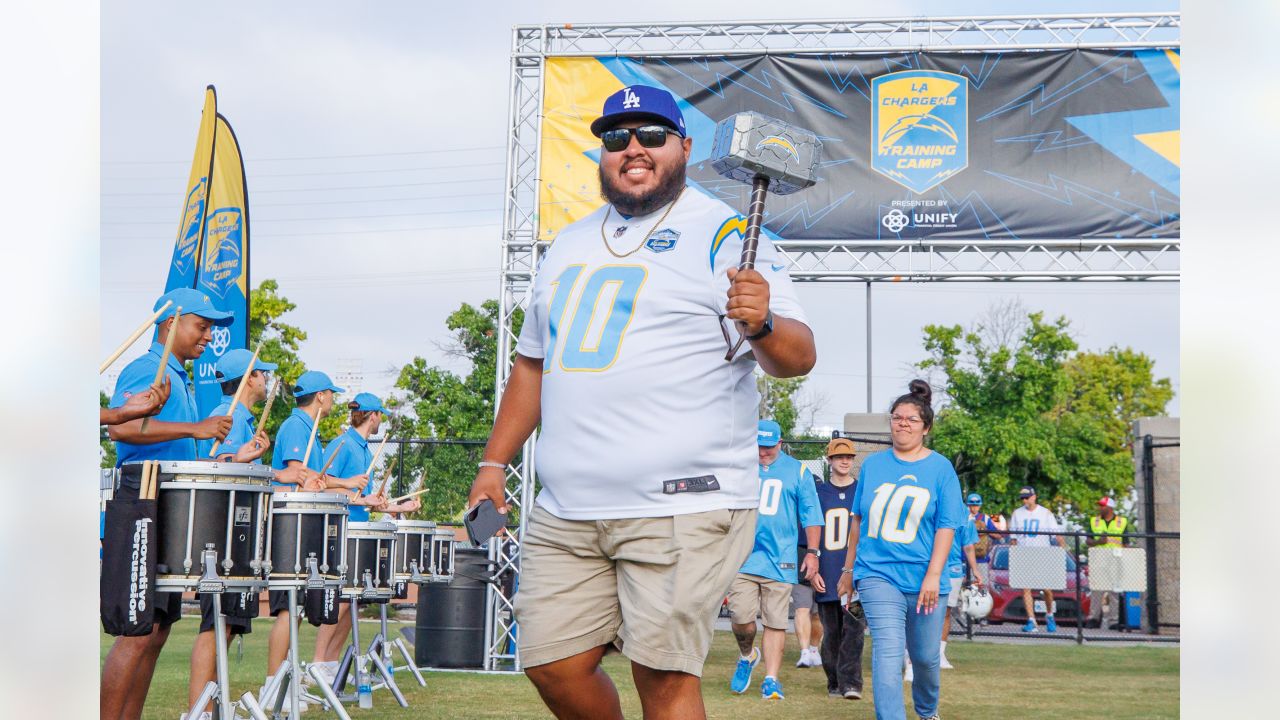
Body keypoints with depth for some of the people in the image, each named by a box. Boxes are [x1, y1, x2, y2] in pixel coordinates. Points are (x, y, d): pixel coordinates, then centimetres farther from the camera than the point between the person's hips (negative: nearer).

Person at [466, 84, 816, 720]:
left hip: (682, 504, -6)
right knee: (553, 665, 5)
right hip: (563, 511, 6)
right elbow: (534, 362, 27)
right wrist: (494, 462, 20)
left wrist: (762, 325, -31)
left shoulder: (723, 234, -2)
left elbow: (798, 358, -9)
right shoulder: (568, 245, 19)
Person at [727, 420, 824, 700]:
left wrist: (812, 552, 1)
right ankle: (747, 656, 22)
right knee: (741, 618, -7)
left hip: (780, 559, 0)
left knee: (775, 622, -1)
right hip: (742, 558, 0)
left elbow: (810, 514, 9)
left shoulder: (797, 471, 8)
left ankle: (771, 679, 6)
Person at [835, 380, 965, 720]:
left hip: (923, 578, 0)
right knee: (887, 650, -15)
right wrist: (848, 570, 16)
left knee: (925, 656, 12)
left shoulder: (940, 468, 1)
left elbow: (946, 526, -4)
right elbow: (858, 520, 14)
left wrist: (933, 575, -13)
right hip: (877, 574, 0)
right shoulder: (873, 464, 8)